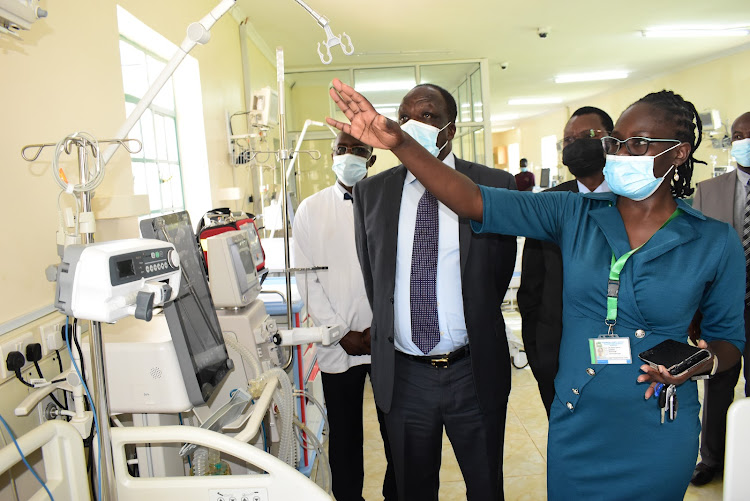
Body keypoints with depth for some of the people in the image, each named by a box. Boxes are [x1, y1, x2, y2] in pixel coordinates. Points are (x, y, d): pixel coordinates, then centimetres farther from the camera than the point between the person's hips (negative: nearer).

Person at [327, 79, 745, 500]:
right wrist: (398, 142, -28)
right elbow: (476, 202, -17)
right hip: (576, 429, 1)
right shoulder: (575, 215, -6)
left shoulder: (716, 242, -6)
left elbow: (730, 338, 5)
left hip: (659, 437, -1)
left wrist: (702, 362, -19)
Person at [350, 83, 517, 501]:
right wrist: (390, 328, 11)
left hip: (475, 371, -1)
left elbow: (501, 270, 5)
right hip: (402, 374, 2)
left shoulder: (494, 185, -6)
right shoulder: (371, 191, 0)